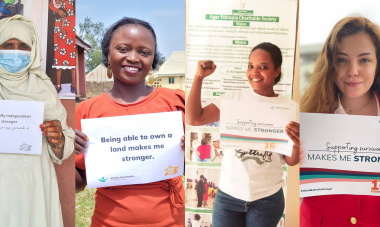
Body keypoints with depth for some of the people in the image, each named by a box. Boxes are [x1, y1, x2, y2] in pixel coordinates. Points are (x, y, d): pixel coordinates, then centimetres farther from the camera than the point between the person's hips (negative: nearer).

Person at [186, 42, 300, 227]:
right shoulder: (233, 98, 0)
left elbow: (291, 161, -1)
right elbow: (193, 119, -6)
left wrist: (296, 143, -23)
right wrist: (199, 76, -7)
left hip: (267, 198, 0)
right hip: (228, 195, 1)